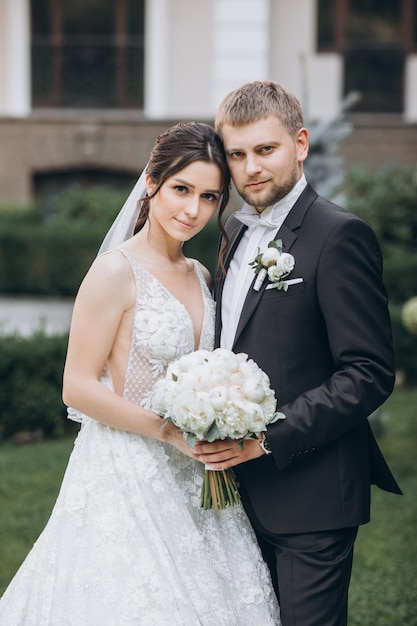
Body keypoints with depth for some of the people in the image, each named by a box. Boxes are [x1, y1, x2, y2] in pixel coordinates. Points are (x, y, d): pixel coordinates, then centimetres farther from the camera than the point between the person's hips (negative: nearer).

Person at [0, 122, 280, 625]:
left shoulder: (200, 277, 11)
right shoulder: (117, 271, -12)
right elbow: (78, 387, -14)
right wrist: (171, 431, -17)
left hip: (190, 481, 7)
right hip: (128, 482, -7)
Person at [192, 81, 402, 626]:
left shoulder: (340, 236, -13)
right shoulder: (238, 229, 13)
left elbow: (370, 375, -18)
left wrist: (267, 438, -21)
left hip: (310, 493, -8)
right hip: (243, 490, 8)